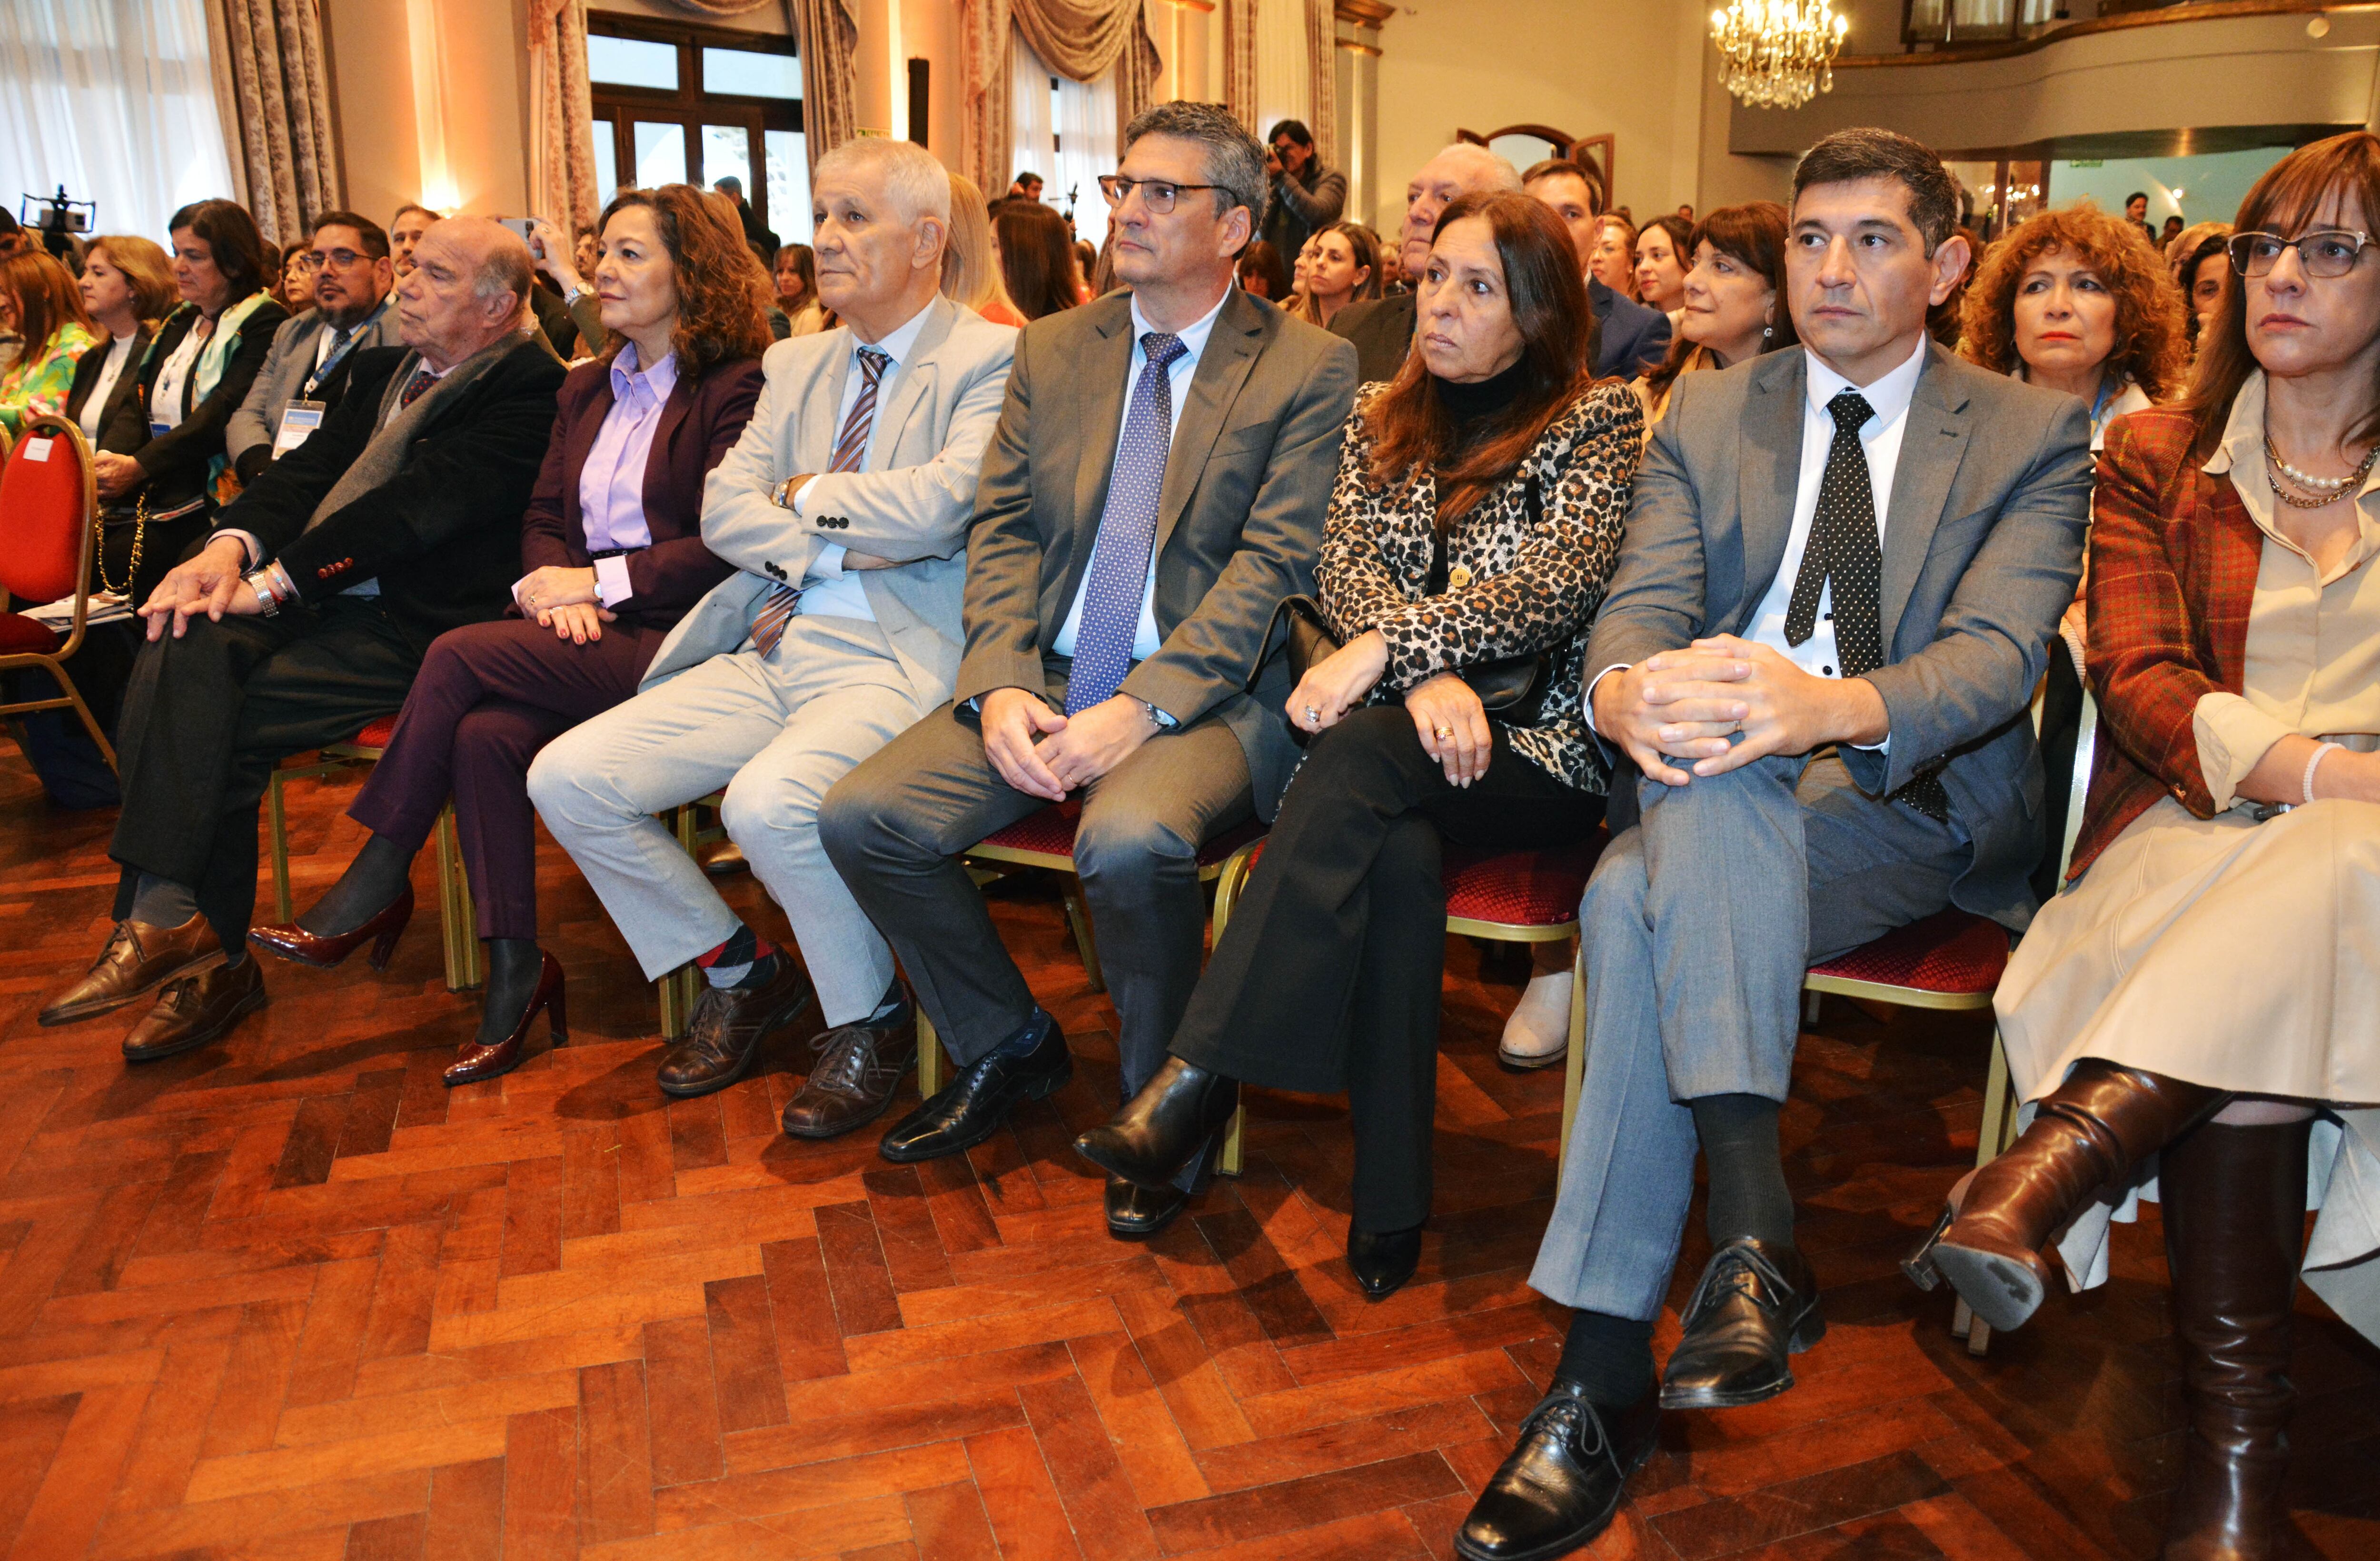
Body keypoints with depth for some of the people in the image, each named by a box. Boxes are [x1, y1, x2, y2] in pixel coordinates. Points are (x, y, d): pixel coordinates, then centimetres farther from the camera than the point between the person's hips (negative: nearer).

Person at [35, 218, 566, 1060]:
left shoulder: (531, 388, -7)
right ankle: (197, 952, -18)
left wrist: (273, 581, -17)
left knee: (219, 720, -22)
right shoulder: (384, 370, 22)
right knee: (181, 653, -18)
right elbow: (316, 465, 12)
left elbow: (416, 503, -16)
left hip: (414, 625, -7)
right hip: (316, 600, 8)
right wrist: (232, 544, -8)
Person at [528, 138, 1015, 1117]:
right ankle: (739, 971, 15)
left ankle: (872, 1020, -5)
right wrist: (836, 549, -7)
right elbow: (723, 511, 10)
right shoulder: (798, 364, 19)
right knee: (567, 778, -5)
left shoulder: (993, 359, -3)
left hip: (896, 661, -7)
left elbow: (937, 505, -19)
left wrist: (806, 496, -3)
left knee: (768, 801, -34)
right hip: (772, 651, 8)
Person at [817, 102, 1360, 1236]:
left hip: (1209, 692, -5)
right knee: (860, 816, -14)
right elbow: (1003, 528, 9)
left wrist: (1142, 708, -21)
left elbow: (1274, 566, -10)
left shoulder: (1308, 369, 0)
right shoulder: (1053, 349, 15)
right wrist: (1000, 686, -9)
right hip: (1047, 675, 5)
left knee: (1130, 841, -36)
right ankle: (1007, 1046, 10)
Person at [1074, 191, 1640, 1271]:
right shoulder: (1381, 416, 18)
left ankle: (1201, 1081, -36)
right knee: (1398, 854, -34)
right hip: (1403, 737, 3)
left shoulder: (1601, 419, 6)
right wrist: (1424, 667, -17)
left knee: (1363, 756, -35)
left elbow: (1558, 583, -10)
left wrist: (1388, 644, -20)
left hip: (1537, 748, -3)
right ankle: (1391, 1197, -29)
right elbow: (1344, 565, 4)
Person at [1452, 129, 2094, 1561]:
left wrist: (1830, 706, -34)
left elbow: (1998, 651, -10)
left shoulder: (2035, 434, 8)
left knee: (1643, 901, -34)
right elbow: (1643, 605, 1)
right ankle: (1755, 1232, -35)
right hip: (1708, 793, 3)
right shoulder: (1705, 414, 16)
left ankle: (1606, 1374, -32)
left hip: (1918, 810, -2)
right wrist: (1624, 689, -26)